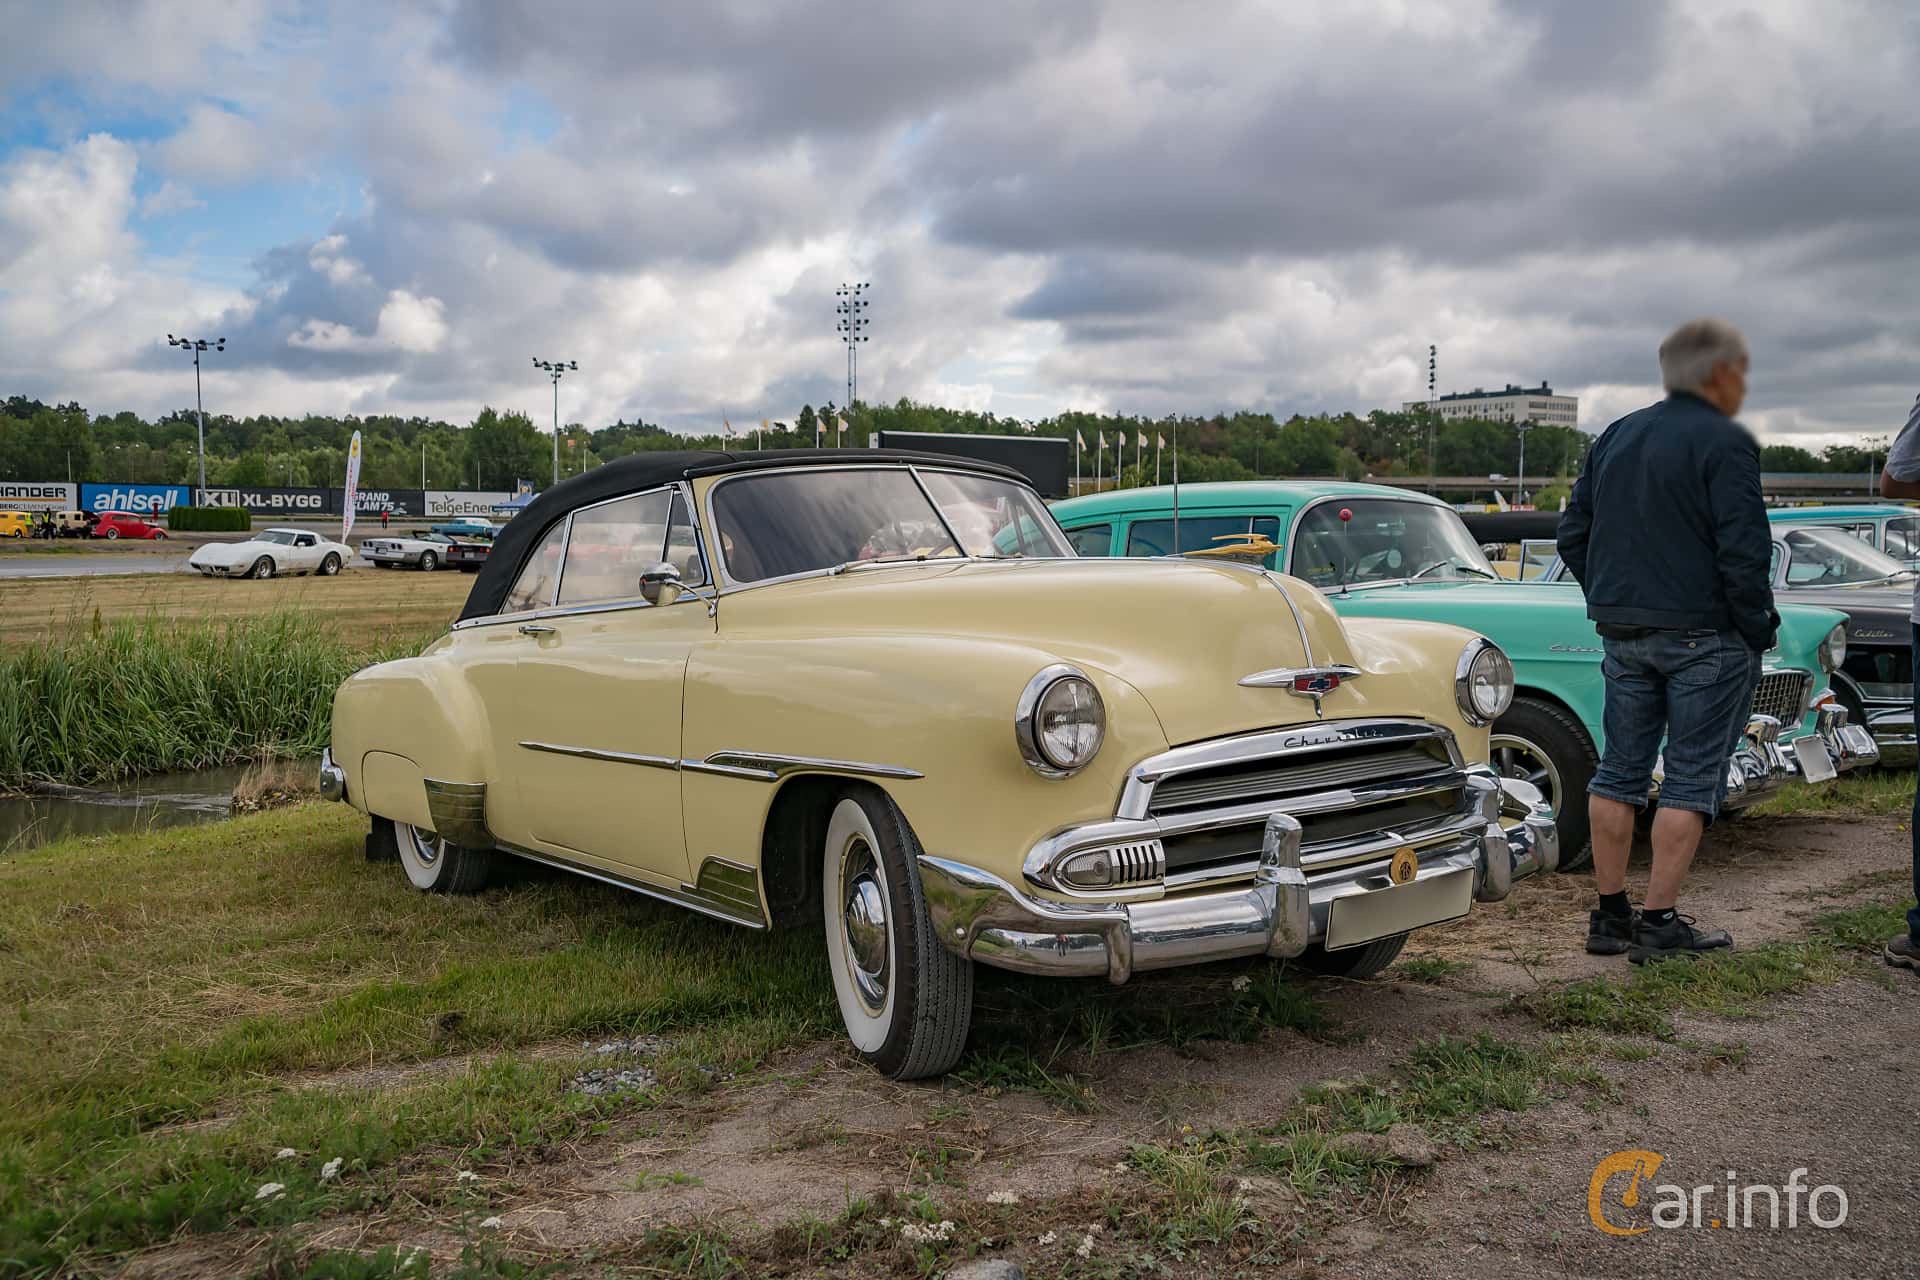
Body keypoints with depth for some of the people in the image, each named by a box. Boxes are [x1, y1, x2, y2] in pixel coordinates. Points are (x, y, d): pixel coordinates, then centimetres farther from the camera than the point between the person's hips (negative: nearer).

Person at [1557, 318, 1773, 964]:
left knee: (1620, 768, 10)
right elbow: (1744, 552, -17)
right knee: (1692, 777, 0)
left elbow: (1573, 535, 13)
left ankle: (1610, 915, 14)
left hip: (1622, 635, 7)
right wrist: (1758, 632, -7)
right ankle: (1658, 923, 1)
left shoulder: (1614, 438, 11)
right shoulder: (1724, 443, -11)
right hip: (1705, 635, -7)